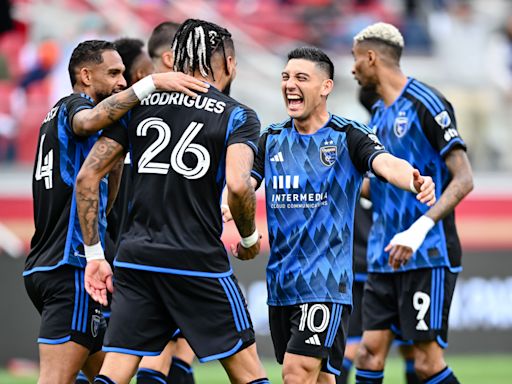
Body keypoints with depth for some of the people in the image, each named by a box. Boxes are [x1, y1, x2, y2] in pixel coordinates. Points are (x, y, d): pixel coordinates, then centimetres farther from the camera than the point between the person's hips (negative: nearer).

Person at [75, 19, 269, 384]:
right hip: (199, 264, -4)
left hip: (136, 258, 4)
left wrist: (94, 254, 11)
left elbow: (87, 176, 7)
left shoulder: (139, 105, 11)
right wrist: (249, 238, 1)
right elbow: (238, 185, -18)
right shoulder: (238, 116, -1)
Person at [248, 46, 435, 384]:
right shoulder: (272, 140, 9)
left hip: (327, 281, -5)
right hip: (281, 281, 5)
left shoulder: (348, 136, -6)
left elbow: (386, 163, -22)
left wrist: (413, 181, -45)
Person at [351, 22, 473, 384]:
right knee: (370, 355, 0)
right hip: (386, 259, 8)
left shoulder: (426, 104, -10)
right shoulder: (378, 113, 16)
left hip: (428, 256, -8)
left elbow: (463, 179, -15)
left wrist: (420, 229, -26)